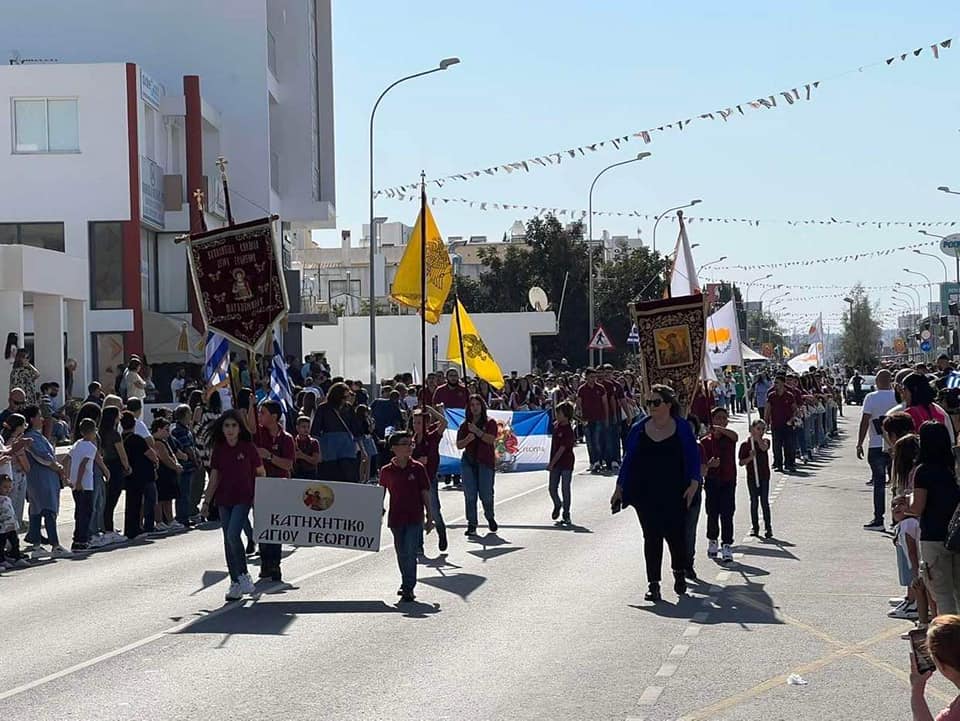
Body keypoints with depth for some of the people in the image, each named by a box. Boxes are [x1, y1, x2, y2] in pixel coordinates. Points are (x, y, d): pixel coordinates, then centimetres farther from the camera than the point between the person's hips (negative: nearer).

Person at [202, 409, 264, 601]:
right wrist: (207, 501, 7)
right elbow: (214, 478, 11)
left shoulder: (248, 448, -5)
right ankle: (236, 583, 13)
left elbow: (261, 473, 3)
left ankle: (243, 575, -4)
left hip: (243, 499, -5)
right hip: (224, 500, 5)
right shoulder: (218, 450, 5)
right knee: (228, 540, 6)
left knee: (233, 534, -20)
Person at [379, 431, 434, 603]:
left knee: (410, 553, -9)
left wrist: (429, 517, 0)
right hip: (396, 518, 2)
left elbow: (425, 493, 1)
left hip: (415, 518, -2)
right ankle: (406, 583, 29)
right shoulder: (386, 471, 0)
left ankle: (408, 588, -5)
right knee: (401, 554, 12)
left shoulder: (418, 468, -2)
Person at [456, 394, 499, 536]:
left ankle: (490, 518, 24)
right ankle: (471, 525, 2)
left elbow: (491, 439, -11)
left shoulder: (489, 422, 4)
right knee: (470, 495, -3)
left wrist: (477, 431, -18)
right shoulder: (464, 425, 12)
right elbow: (459, 445, 7)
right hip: (468, 461, 3)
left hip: (486, 462, -2)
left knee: (486, 494, -3)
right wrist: (468, 439, -13)